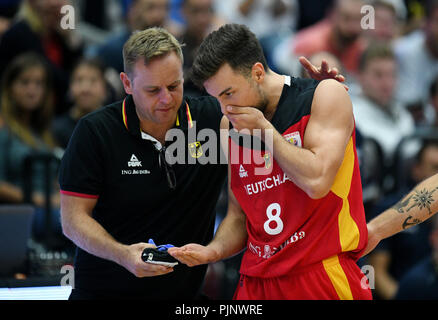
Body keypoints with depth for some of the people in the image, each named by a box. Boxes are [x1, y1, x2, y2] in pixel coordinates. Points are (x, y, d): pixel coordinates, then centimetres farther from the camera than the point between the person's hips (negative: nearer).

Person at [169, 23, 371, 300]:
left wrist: (264, 129, -11)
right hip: (258, 284, 5)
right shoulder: (230, 126, 10)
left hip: (324, 278, -5)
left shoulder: (327, 95, -7)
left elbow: (316, 181, -20)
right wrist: (213, 251, -4)